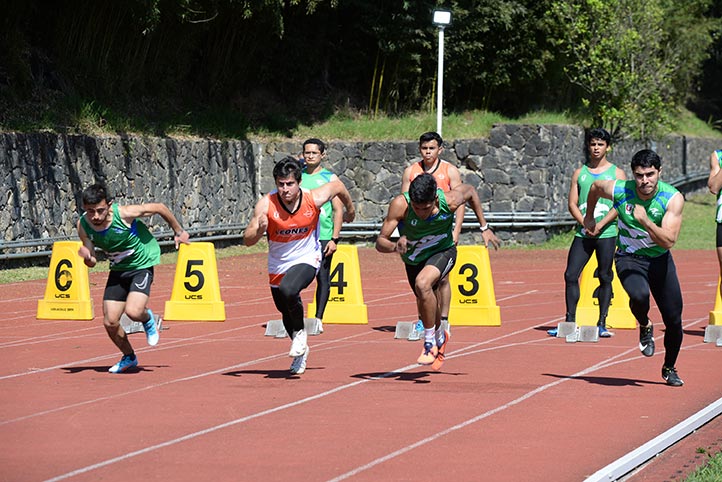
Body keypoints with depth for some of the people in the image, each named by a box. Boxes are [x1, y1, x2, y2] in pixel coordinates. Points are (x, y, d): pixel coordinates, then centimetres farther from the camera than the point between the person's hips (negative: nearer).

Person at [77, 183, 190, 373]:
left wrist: (178, 231, 1)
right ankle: (129, 357, 27)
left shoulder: (124, 214, -29)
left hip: (142, 264, -5)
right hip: (118, 270, 5)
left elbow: (159, 207, -13)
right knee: (110, 322, -1)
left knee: (133, 311, -26)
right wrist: (88, 258, -32)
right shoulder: (83, 225, -15)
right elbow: (92, 262, -6)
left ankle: (148, 319, 12)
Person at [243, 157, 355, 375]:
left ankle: (300, 333, -5)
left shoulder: (314, 199, -22)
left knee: (288, 290, -32)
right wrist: (259, 230, -43)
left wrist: (350, 209, 17)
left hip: (306, 259, -3)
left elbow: (338, 185, 1)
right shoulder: (266, 205, -22)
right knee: (285, 310, 19)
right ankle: (301, 349, 47)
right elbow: (247, 240, -22)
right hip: (278, 265, 3)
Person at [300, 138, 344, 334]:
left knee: (322, 277, 0)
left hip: (323, 236, -2)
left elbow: (338, 210, 1)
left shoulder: (330, 178, 3)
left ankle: (318, 318, 6)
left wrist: (335, 238, -7)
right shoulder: (297, 176, 10)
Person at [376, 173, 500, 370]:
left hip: (443, 252, -3)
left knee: (423, 284, -33)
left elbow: (471, 191, -6)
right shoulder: (400, 205, -33)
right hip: (413, 258, 3)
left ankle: (430, 342, -17)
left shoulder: (450, 201, -31)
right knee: (425, 305, 20)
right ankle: (440, 336, 55)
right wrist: (395, 247, -54)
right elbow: (380, 243, -31)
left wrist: (484, 228, -1)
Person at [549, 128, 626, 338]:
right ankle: (570, 321, 0)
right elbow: (572, 204, 7)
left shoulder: (617, 173, 5)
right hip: (583, 233, 3)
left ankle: (602, 324, 6)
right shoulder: (580, 173, 12)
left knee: (605, 277, 2)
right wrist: (585, 224, -10)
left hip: (606, 233, -3)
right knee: (571, 275, -5)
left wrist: (599, 226, -14)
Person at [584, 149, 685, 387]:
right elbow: (595, 187, 6)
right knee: (639, 295, -34)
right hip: (629, 258, -1)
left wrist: (645, 221, -39)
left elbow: (668, 241, -27)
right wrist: (589, 217, 19)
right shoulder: (619, 191, -18)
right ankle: (645, 327, 1)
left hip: (660, 260, 1)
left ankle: (669, 369, 30)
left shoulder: (673, 198, -20)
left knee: (674, 320, 2)